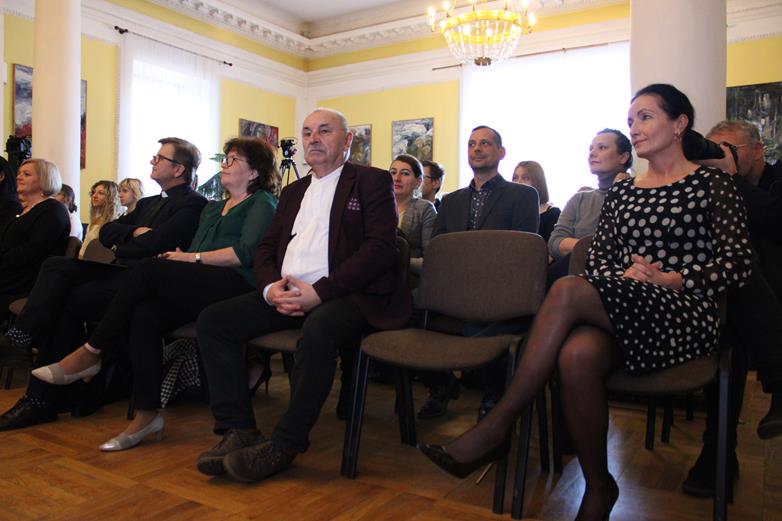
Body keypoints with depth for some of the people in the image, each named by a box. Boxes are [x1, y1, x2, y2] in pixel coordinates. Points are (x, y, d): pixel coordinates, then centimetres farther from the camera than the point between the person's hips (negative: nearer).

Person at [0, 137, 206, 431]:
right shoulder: (148, 203, 28)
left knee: (72, 300, -21)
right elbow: (106, 231, 19)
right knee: (56, 266, -13)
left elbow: (153, 243, -16)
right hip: (119, 272, 8)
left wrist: (117, 248, 2)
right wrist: (134, 232, 0)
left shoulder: (192, 204, -4)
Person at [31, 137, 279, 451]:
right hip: (197, 287, 7)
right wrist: (178, 258, 0)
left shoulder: (262, 202, 8)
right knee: (144, 315, -22)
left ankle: (91, 353, -12)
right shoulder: (212, 209, 32)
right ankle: (146, 415, -19)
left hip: (235, 286, -7)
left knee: (151, 269, -25)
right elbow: (191, 250, 23)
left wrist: (191, 258, -8)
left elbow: (246, 253, -8)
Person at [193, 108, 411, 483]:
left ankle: (285, 444, -20)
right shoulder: (293, 191, 25)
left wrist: (320, 291, -18)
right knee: (212, 320, -11)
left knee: (318, 328, -37)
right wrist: (271, 287, -5)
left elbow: (380, 247, -9)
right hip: (285, 293, 7)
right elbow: (265, 249, 20)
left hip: (343, 295, -6)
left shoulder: (372, 181, 5)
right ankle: (238, 430, -9)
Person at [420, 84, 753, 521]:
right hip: (622, 315, 4)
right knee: (577, 356, -35)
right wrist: (625, 277, -9)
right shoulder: (621, 193, 20)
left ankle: (497, 428, -27)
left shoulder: (712, 183, 7)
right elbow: (598, 258, 14)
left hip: (686, 317, -4)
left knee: (568, 291, -33)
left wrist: (666, 279, -14)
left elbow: (738, 261, -1)